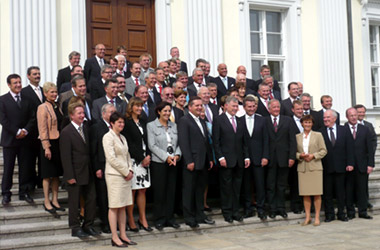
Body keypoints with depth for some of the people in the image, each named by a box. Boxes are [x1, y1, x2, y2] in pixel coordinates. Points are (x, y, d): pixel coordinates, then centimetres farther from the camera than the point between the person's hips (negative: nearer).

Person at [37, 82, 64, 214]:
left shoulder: (57, 107, 11)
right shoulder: (43, 108, -9)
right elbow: (42, 129, -12)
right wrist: (46, 147, -16)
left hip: (59, 143, 6)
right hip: (49, 143, -6)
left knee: (56, 174, 10)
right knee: (48, 174, 1)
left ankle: (55, 201, 18)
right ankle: (46, 202, 10)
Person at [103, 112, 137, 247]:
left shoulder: (122, 138, 16)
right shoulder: (108, 137, -8)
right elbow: (111, 158, -15)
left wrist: (130, 170, 1)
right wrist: (126, 172, -11)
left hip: (125, 175, 8)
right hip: (114, 175, -8)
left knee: (123, 207, 9)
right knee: (114, 207, -3)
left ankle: (123, 236, 15)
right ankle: (115, 238, 2)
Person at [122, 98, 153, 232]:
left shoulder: (142, 122, 17)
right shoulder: (126, 123, -7)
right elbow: (129, 144, -11)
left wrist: (148, 156, 0)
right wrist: (141, 159, -11)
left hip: (144, 160, 7)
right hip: (132, 160, -7)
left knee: (142, 190, 7)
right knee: (132, 191, -2)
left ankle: (142, 219, 13)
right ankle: (130, 220, 6)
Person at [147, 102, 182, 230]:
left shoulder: (174, 126, 13)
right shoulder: (151, 125, -2)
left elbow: (178, 143, 11)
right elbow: (152, 145, -8)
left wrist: (177, 155, -8)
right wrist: (166, 157, -15)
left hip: (173, 163, 4)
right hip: (158, 163, -4)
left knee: (171, 191, 8)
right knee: (159, 192, 1)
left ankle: (170, 218, 18)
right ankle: (159, 220, 11)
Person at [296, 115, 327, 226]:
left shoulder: (318, 135, 7)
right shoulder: (297, 137, 11)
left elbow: (323, 150, 4)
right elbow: (295, 151, 12)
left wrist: (313, 155, -10)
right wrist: (300, 155, -8)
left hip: (315, 167, -2)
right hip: (302, 168, 2)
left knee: (317, 194, -2)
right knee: (305, 194, 2)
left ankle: (317, 217, 6)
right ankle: (307, 217, 10)